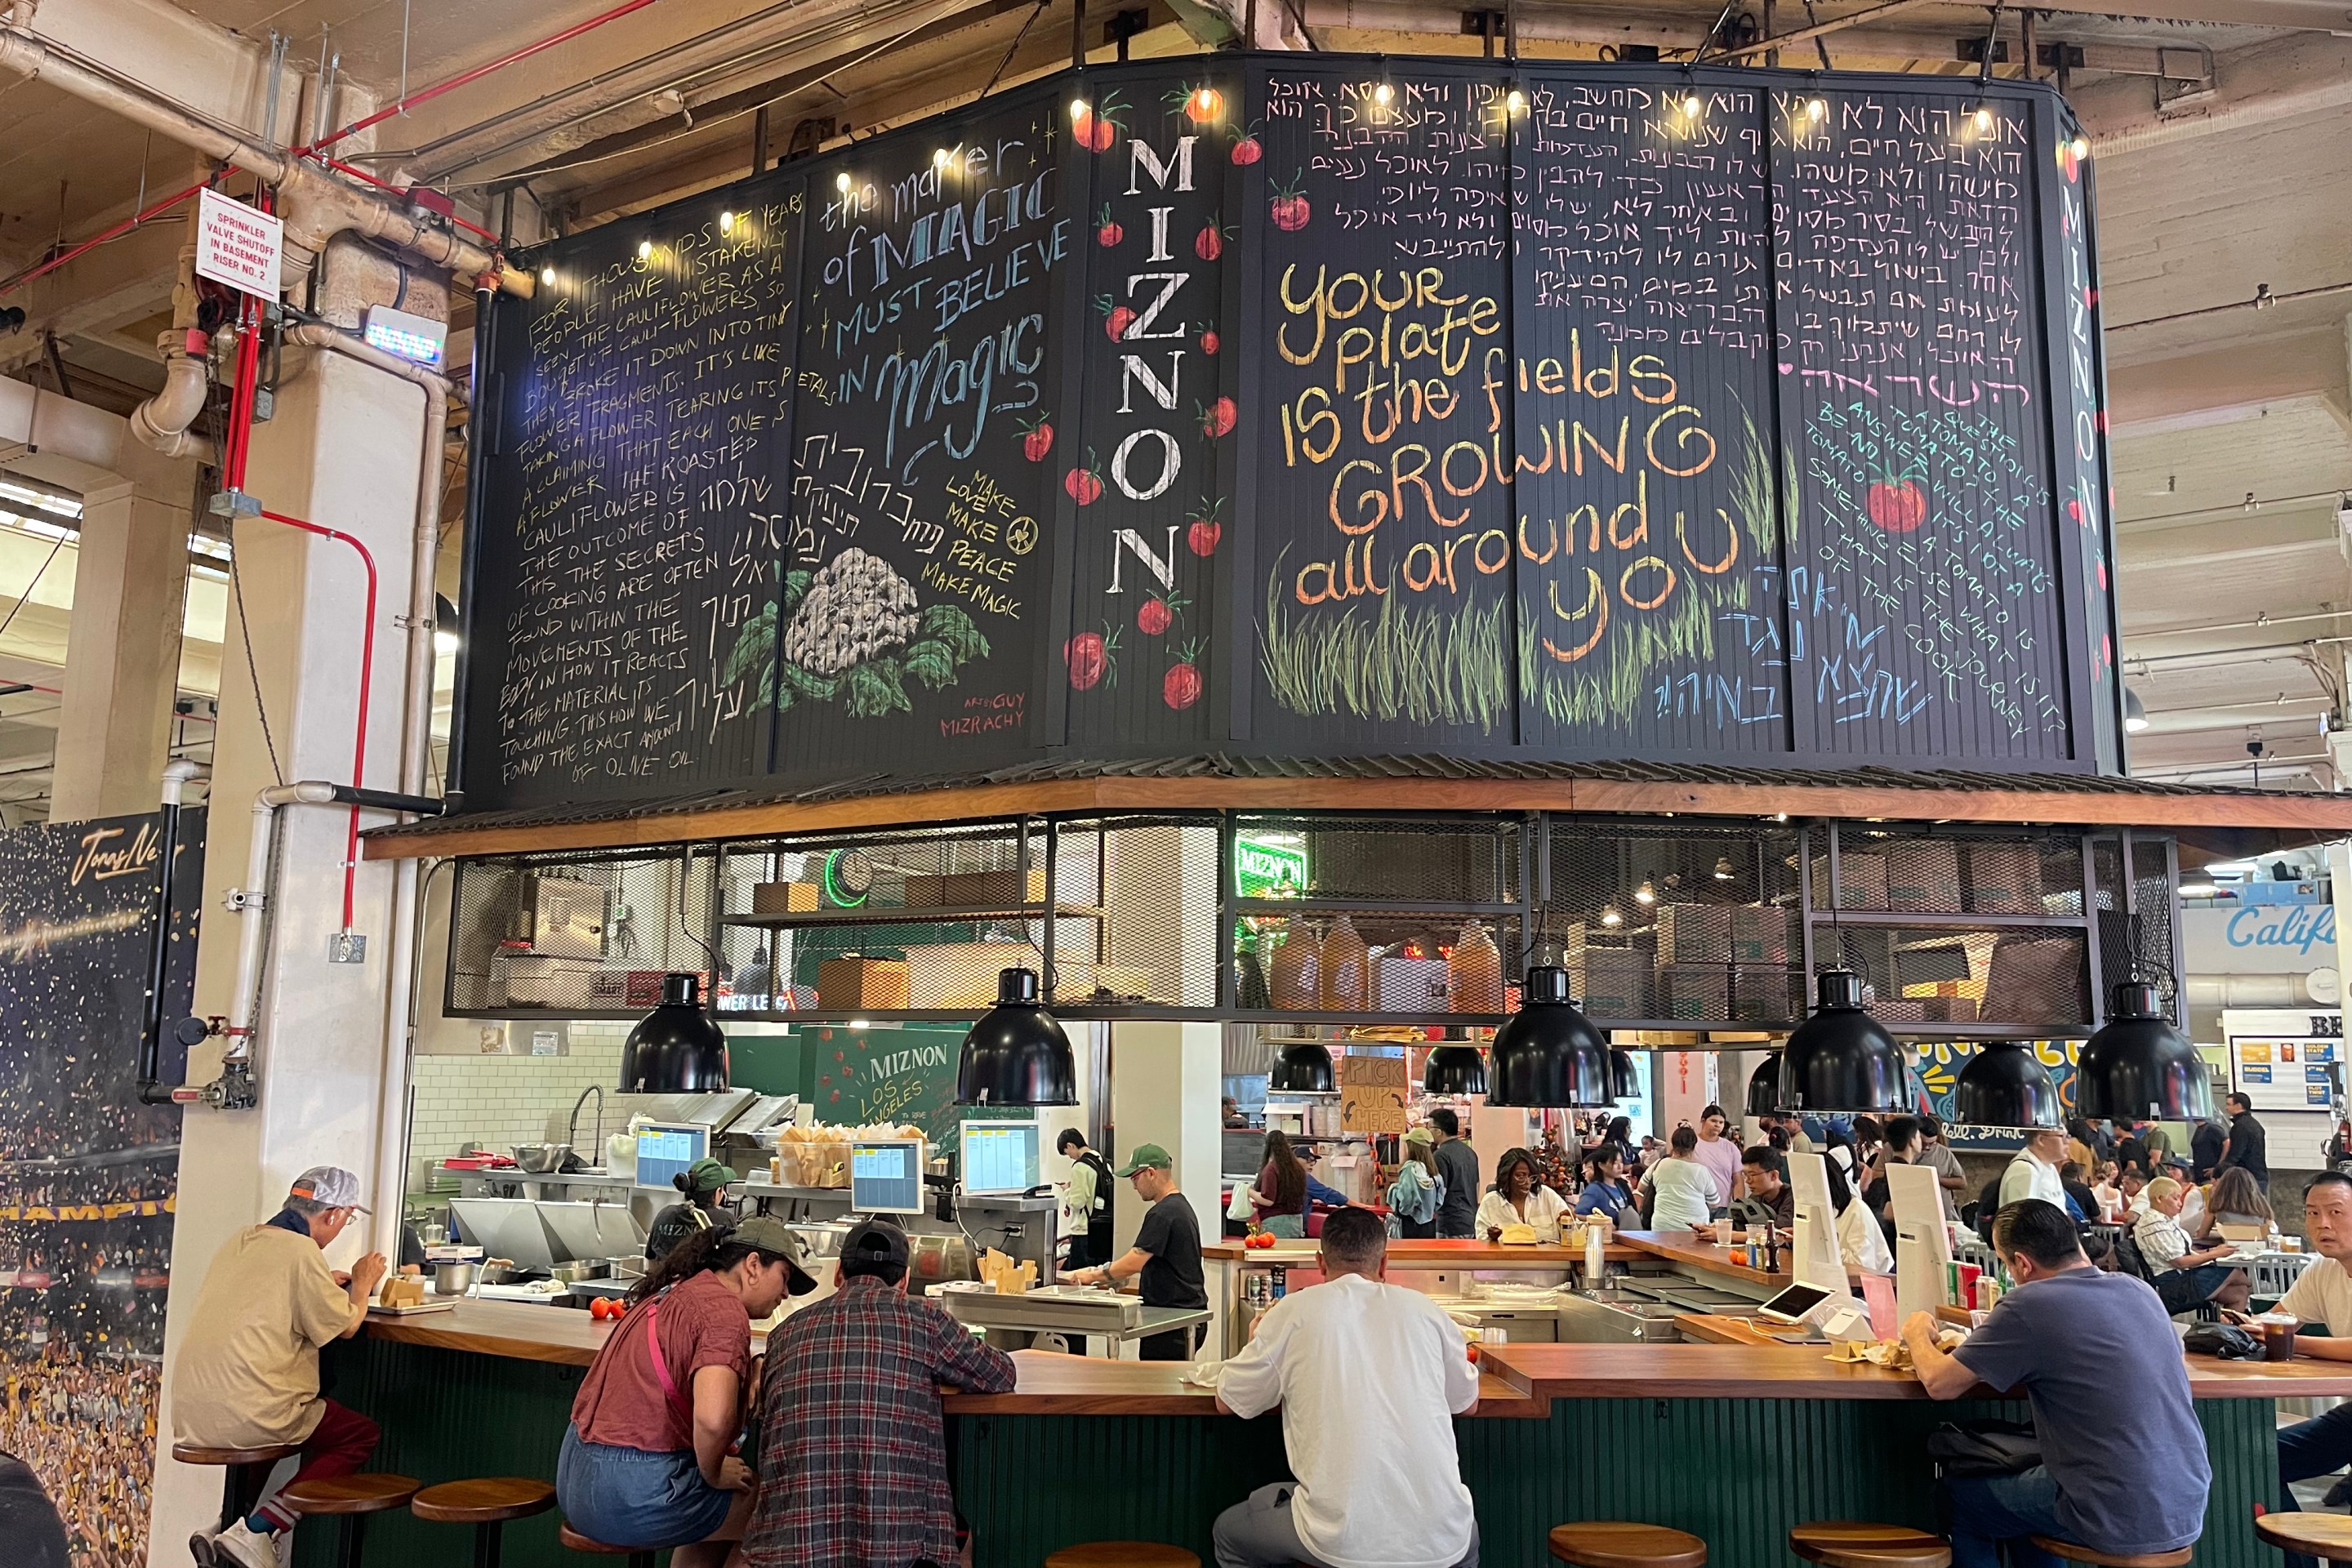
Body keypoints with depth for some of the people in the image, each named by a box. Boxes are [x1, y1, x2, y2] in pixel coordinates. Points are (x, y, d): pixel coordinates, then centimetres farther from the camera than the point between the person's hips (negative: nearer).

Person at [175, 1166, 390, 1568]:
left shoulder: (240, 1241, 12)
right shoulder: (301, 1252, -13)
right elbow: (345, 1326, -5)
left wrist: (335, 1282, 21)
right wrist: (362, 1286, 14)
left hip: (190, 1414, 9)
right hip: (245, 1416, -9)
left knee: (318, 1415, 30)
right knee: (363, 1435, 6)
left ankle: (227, 1527, 19)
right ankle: (255, 1533, -4)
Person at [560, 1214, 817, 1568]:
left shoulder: (674, 1291, 12)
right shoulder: (725, 1310, -15)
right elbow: (712, 1418, -29)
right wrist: (714, 1474, -10)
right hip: (632, 1494, -9)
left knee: (723, 1506, 29)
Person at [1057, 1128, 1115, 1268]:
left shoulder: (1080, 1167, -14)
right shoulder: (1105, 1163, 8)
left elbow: (1077, 1202, -16)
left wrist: (1067, 1190, 3)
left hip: (1086, 1232, -8)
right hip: (1106, 1229, 8)